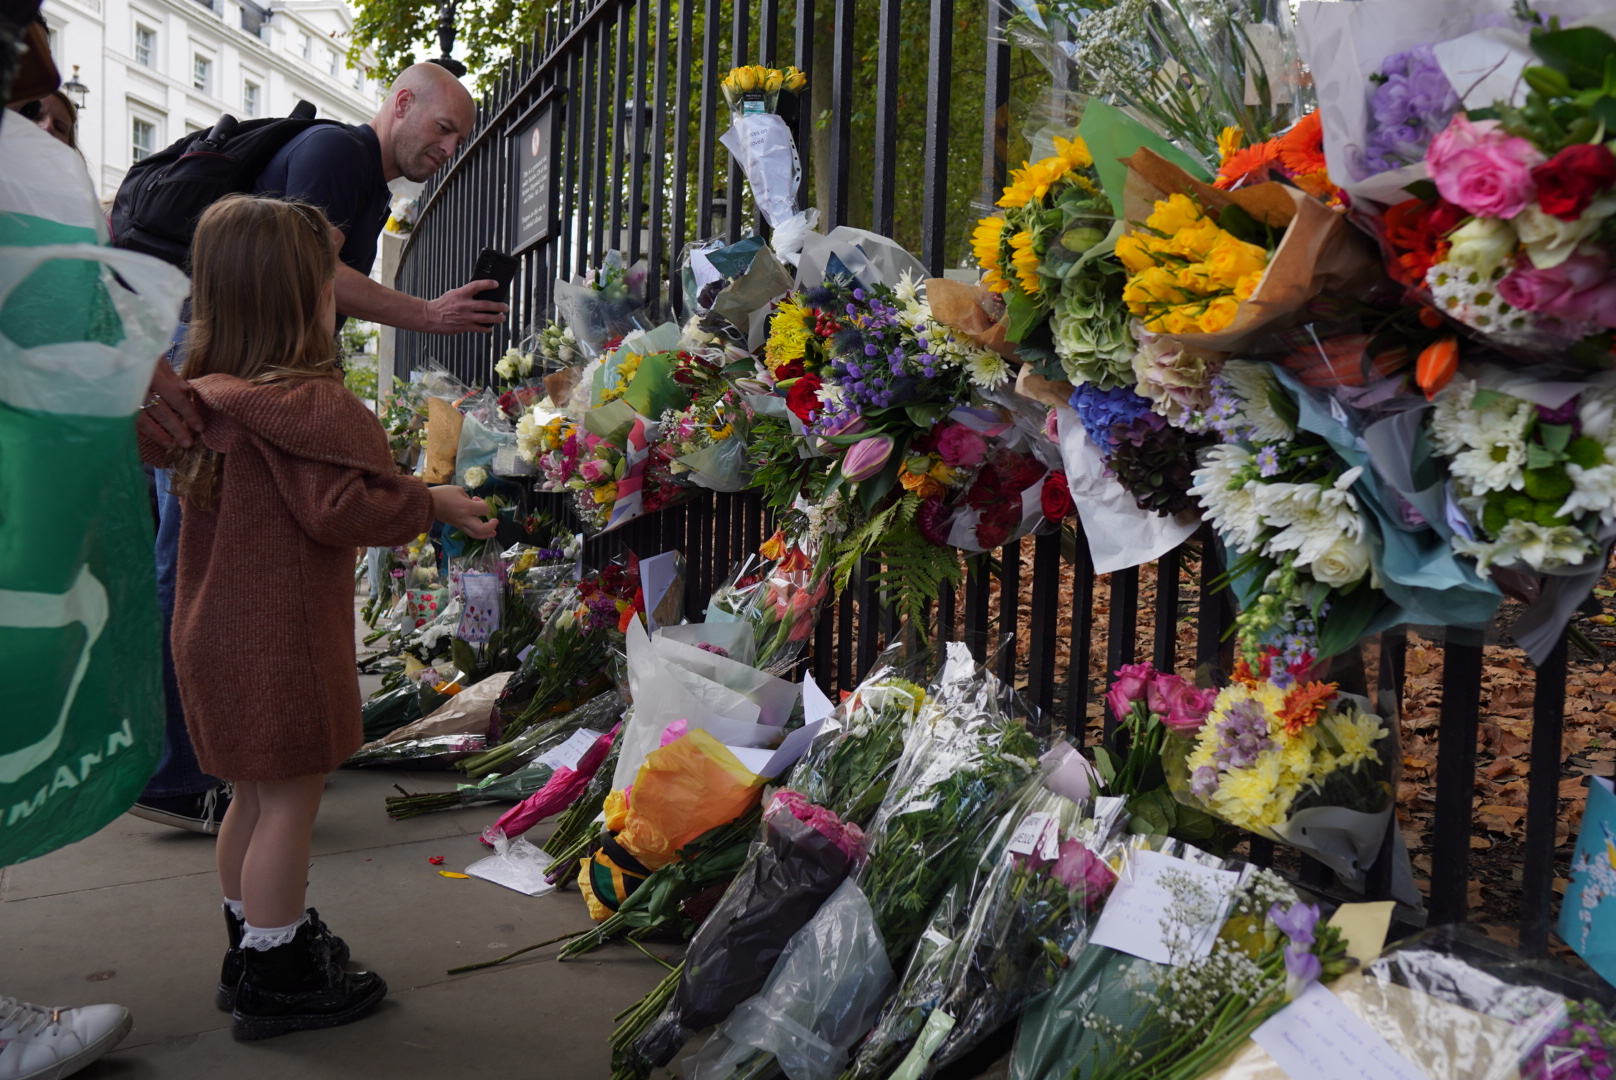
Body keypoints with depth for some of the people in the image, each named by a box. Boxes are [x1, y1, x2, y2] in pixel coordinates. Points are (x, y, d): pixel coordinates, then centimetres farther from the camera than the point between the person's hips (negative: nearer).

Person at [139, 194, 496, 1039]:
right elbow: (338, 507, -22)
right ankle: (275, 980, 12)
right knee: (290, 797, 2)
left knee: (255, 794, 21)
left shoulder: (202, 398, 5)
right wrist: (435, 504, -9)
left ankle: (253, 945, 35)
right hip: (280, 632, -9)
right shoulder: (305, 402, -21)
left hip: (217, 628, 9)